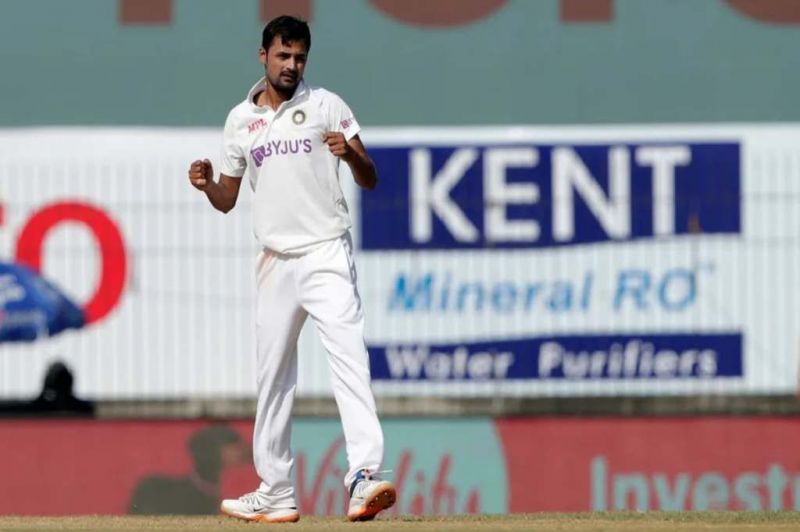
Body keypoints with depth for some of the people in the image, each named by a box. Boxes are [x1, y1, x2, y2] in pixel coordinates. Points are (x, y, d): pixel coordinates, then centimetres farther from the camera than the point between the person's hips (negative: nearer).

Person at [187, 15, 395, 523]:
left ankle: (365, 477, -29)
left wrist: (350, 153, -21)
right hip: (275, 262, 4)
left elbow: (370, 180, 0)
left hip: (327, 256, -4)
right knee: (272, 374, 8)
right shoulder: (241, 120, 11)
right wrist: (206, 182, -5)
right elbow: (227, 200, 17)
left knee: (349, 357, -18)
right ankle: (276, 493, 17)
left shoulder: (327, 106, 2)